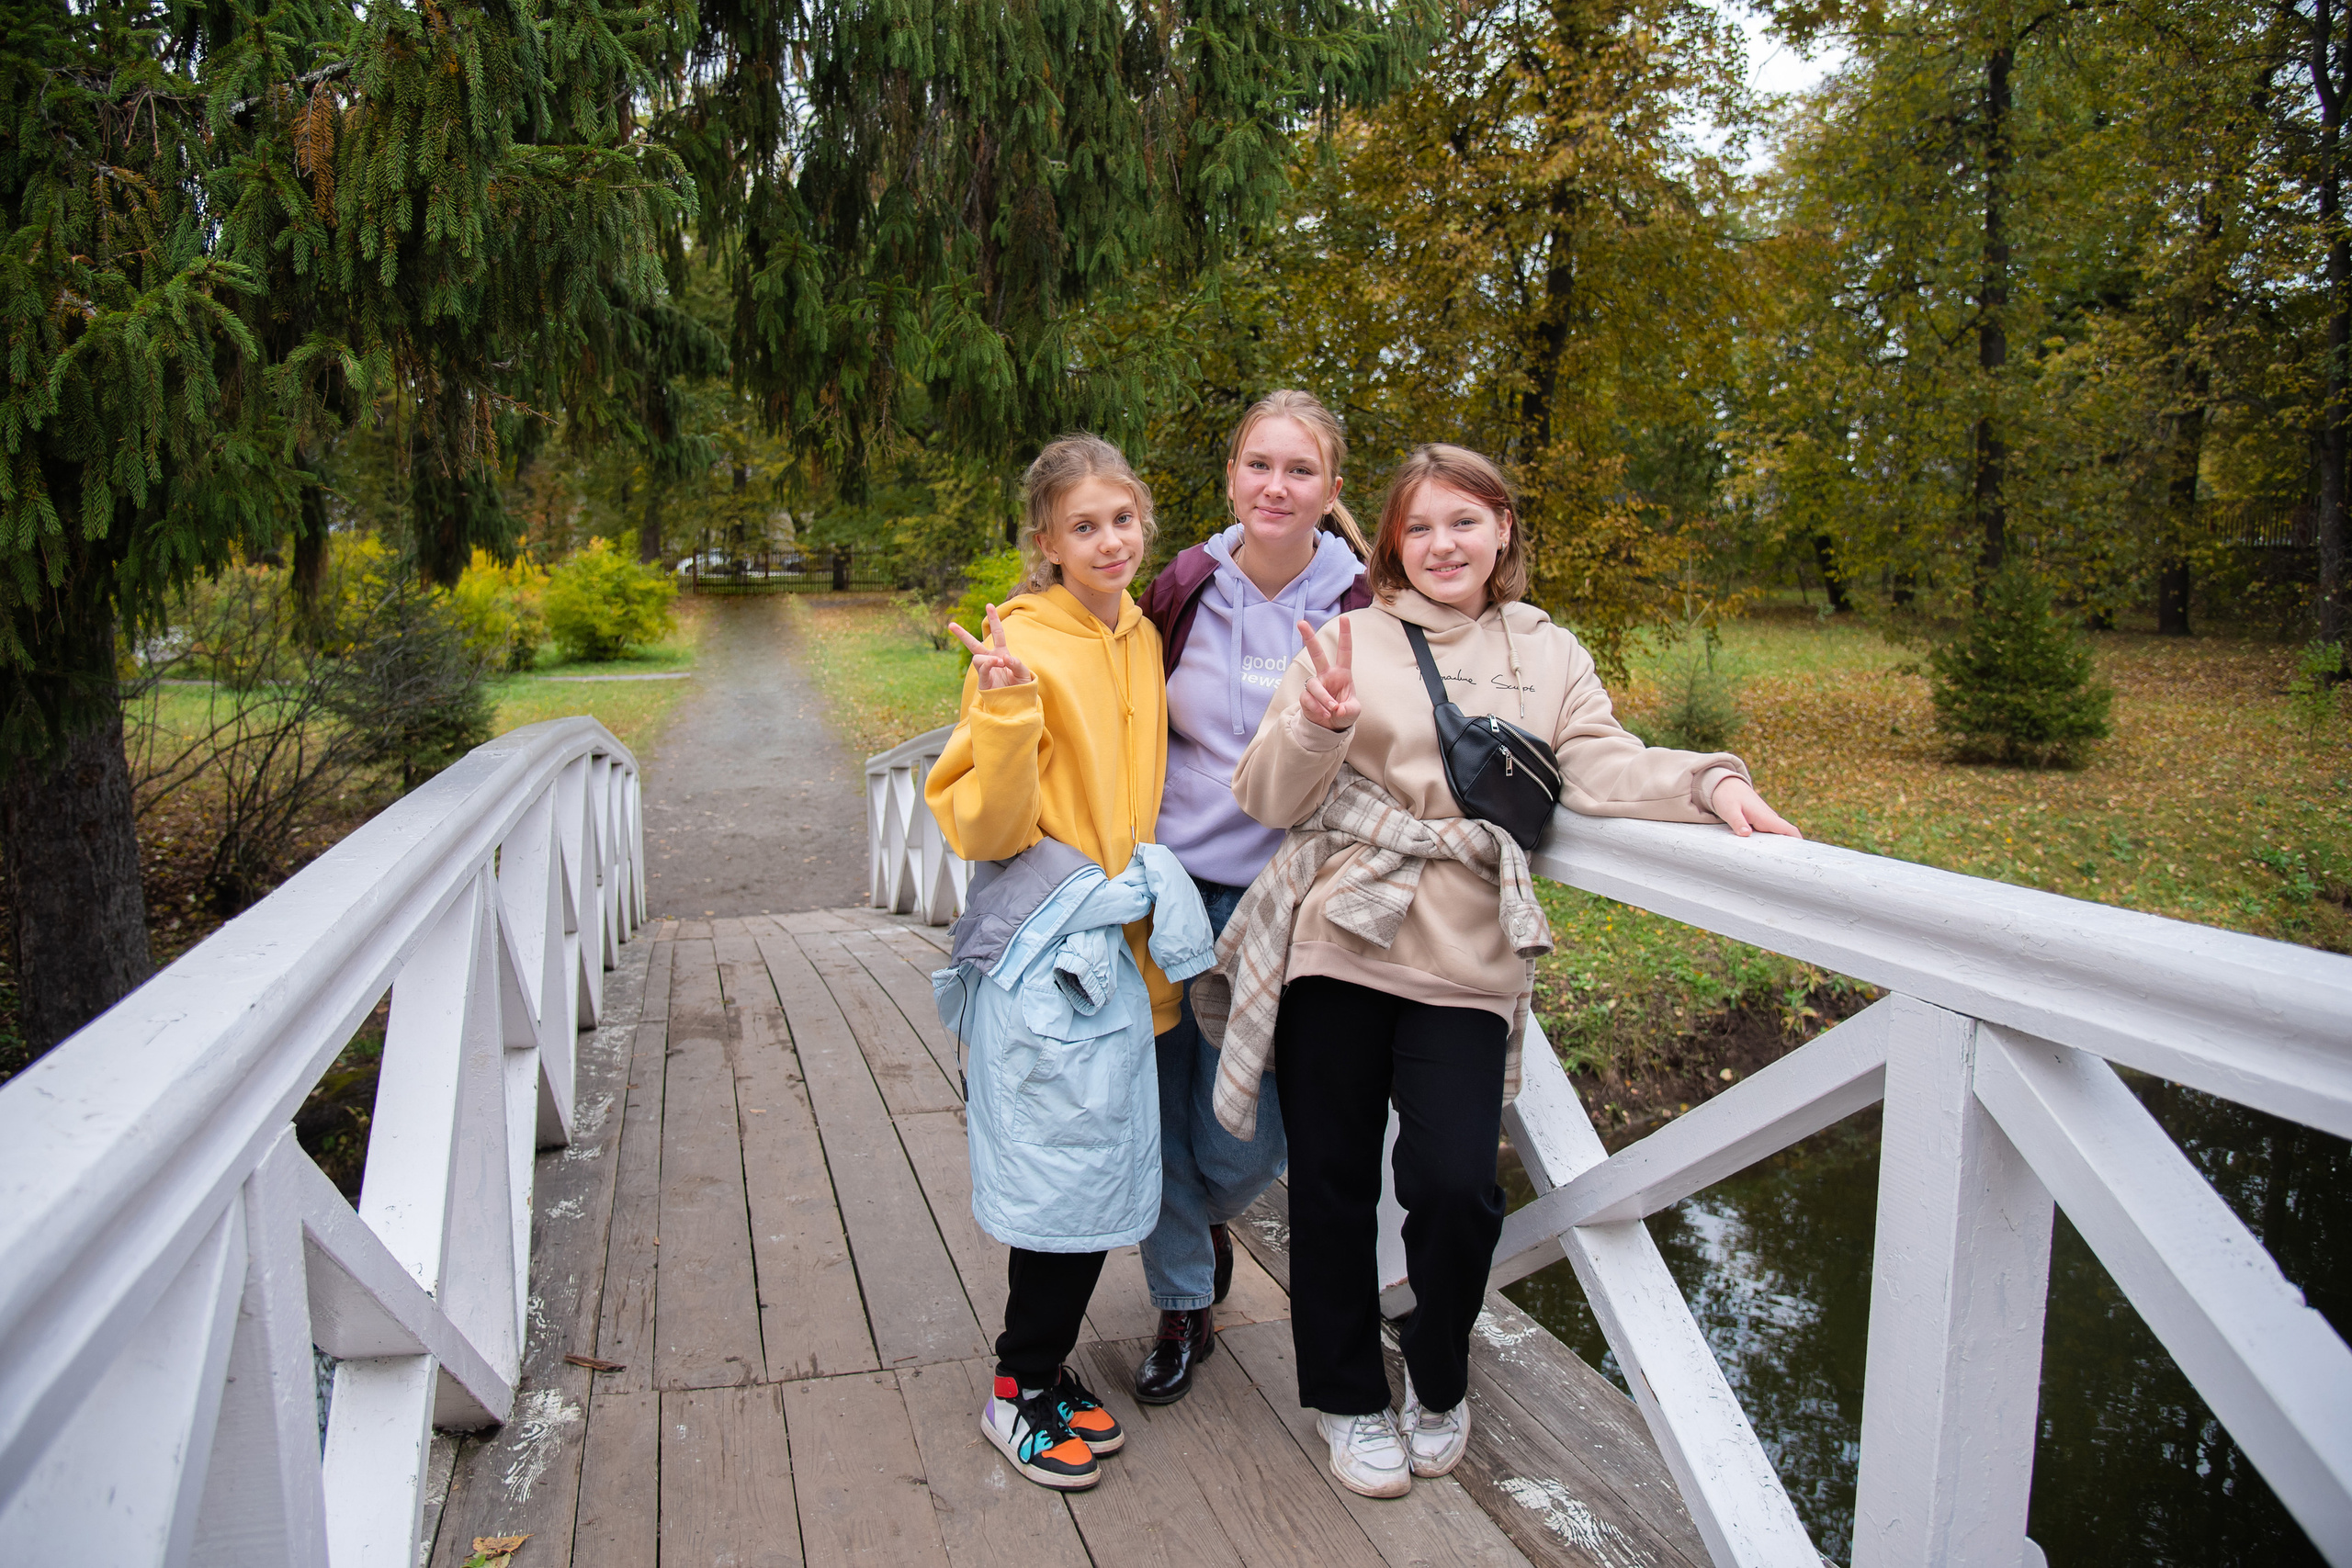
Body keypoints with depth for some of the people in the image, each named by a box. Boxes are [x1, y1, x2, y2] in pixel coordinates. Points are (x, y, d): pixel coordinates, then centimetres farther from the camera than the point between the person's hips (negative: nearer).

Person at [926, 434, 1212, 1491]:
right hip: (1041, 940, -7)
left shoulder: (1140, 638, 10)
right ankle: (1023, 1386, 19)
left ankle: (1044, 1371, 31)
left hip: (1117, 936, 8)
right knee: (1065, 1156, -2)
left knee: (1103, 1157, 13)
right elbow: (986, 830, -16)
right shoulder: (1025, 643, -13)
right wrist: (1007, 711, -29)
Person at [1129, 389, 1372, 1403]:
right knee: (1160, 1110, 7)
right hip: (1167, 883, 2)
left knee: (1239, 1135, 2)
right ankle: (1183, 1308, 29)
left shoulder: (1359, 611, -6)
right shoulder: (1183, 589, 1)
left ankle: (1207, 1217, 39)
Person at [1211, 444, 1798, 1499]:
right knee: (1333, 1183, 8)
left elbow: (1601, 766, -1)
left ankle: (1438, 1386, 24)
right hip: (1337, 939, 0)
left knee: (1453, 1182, -8)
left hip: (1467, 962, 1)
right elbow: (1269, 799, 0)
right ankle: (1349, 1397, 32)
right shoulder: (1350, 639, 5)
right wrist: (1321, 724, -20)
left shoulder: (1549, 656, 13)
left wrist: (1707, 782, -20)